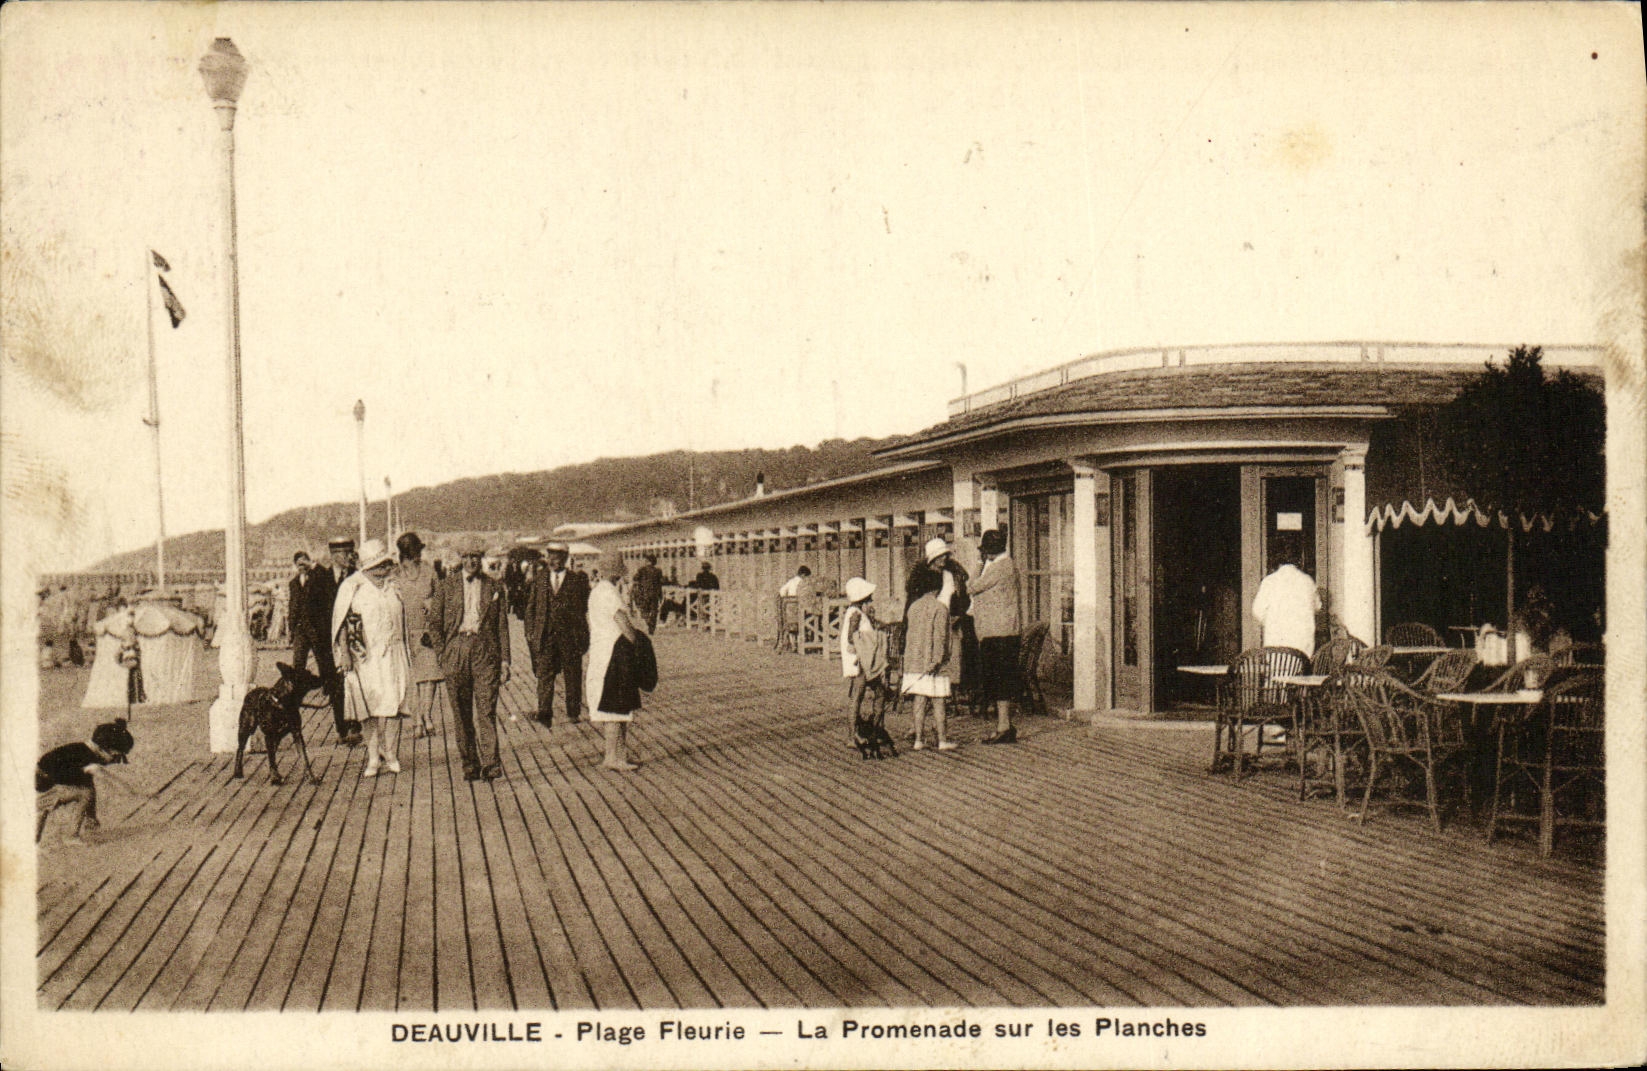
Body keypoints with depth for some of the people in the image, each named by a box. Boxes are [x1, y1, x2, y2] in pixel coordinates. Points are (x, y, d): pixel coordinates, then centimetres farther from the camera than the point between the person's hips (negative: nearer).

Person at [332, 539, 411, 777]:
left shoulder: (392, 586, 11)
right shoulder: (352, 587, -2)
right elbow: (341, 622, -3)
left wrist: (407, 651, 14)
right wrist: (344, 653, -10)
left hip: (394, 654, 3)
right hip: (366, 656, -3)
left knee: (394, 704, -3)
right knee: (371, 706, -2)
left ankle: (391, 754, 4)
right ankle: (373, 758, 5)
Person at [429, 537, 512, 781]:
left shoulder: (494, 587, 10)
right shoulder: (445, 587, 8)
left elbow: (502, 625, 10)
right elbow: (434, 623, 11)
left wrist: (504, 660, 4)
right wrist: (444, 652, 0)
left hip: (485, 652, -1)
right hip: (456, 650, 1)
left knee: (487, 709, -8)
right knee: (462, 712, 5)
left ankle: (490, 763, -8)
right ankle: (469, 764, 12)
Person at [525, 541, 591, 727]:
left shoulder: (578, 579, 2)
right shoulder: (539, 579, 10)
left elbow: (585, 607, 2)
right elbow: (531, 607, 12)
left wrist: (583, 633, -4)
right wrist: (530, 633, 3)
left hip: (570, 634, -1)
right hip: (545, 634, 1)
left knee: (573, 675, 7)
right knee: (544, 675, -4)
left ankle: (573, 712, 19)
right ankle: (545, 713, -4)